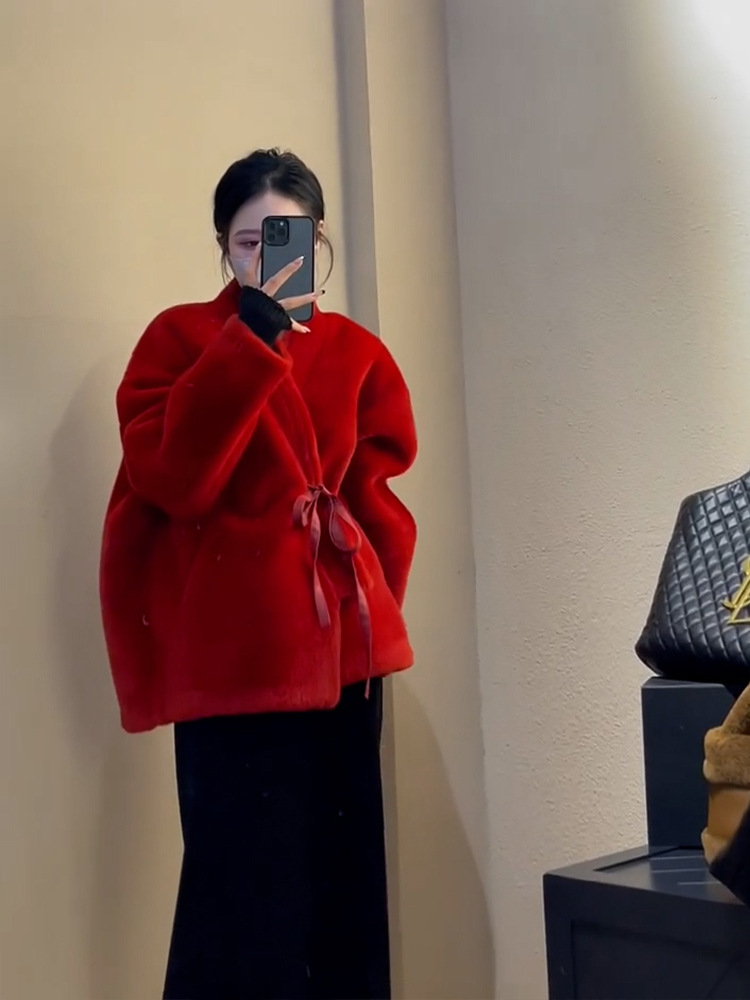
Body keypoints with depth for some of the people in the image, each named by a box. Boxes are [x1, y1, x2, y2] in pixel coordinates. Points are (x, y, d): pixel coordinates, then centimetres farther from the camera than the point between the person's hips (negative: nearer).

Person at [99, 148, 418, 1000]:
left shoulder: (358, 354, 12)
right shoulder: (180, 337, 2)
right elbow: (168, 476, -14)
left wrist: (365, 602, 2)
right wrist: (250, 341, -17)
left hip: (341, 645, 4)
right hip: (234, 657, -4)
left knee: (343, 885, 8)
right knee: (249, 895, -7)